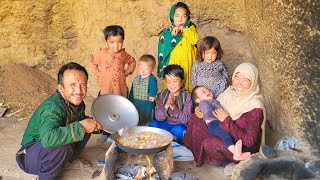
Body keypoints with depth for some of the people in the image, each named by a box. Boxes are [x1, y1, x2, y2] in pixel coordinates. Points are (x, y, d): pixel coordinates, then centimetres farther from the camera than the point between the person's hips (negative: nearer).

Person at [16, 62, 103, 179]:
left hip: (53, 152, 8)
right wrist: (80, 126, -40)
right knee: (61, 146, -35)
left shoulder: (76, 102, -7)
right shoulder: (52, 108, -32)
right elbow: (48, 139, -49)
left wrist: (95, 125, -5)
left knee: (85, 129, 1)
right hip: (30, 156, -8)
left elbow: (81, 120, 15)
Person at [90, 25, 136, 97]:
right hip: (106, 88, -1)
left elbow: (132, 62, 14)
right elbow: (92, 63, 6)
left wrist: (127, 72, 3)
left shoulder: (123, 54, -3)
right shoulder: (102, 53, -8)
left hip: (121, 88, 2)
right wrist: (98, 74, 0)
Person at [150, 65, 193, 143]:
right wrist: (166, 106, -27)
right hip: (166, 125, 3)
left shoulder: (187, 96, -11)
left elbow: (186, 119, -17)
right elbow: (158, 117, -8)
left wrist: (173, 107, -31)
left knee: (179, 130, -34)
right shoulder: (162, 95, -3)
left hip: (180, 125, -2)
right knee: (153, 124, -23)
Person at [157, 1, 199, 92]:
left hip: (187, 67, 0)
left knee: (188, 89, 4)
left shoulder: (190, 29, 5)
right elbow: (162, 54, 5)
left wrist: (182, 28, -18)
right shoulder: (167, 33, 3)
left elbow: (195, 40, -16)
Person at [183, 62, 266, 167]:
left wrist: (227, 121, -28)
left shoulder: (255, 108, -27)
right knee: (195, 119, -2)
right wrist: (199, 110, -13)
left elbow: (249, 140, -29)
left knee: (209, 144, -32)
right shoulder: (231, 91, -8)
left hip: (243, 149, -7)